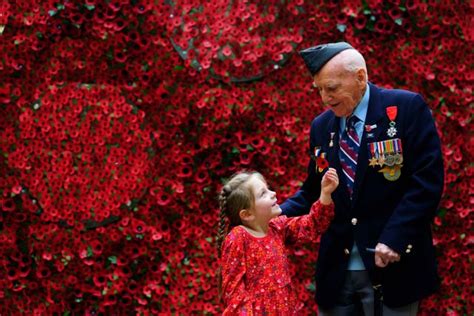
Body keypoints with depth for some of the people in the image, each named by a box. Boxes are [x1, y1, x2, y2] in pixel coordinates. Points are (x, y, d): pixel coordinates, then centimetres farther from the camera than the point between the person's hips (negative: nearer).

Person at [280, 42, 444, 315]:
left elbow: (428, 179, -12)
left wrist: (395, 238, -19)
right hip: (336, 270, 5)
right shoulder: (321, 126, 11)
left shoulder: (407, 108, -6)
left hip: (391, 266, -5)